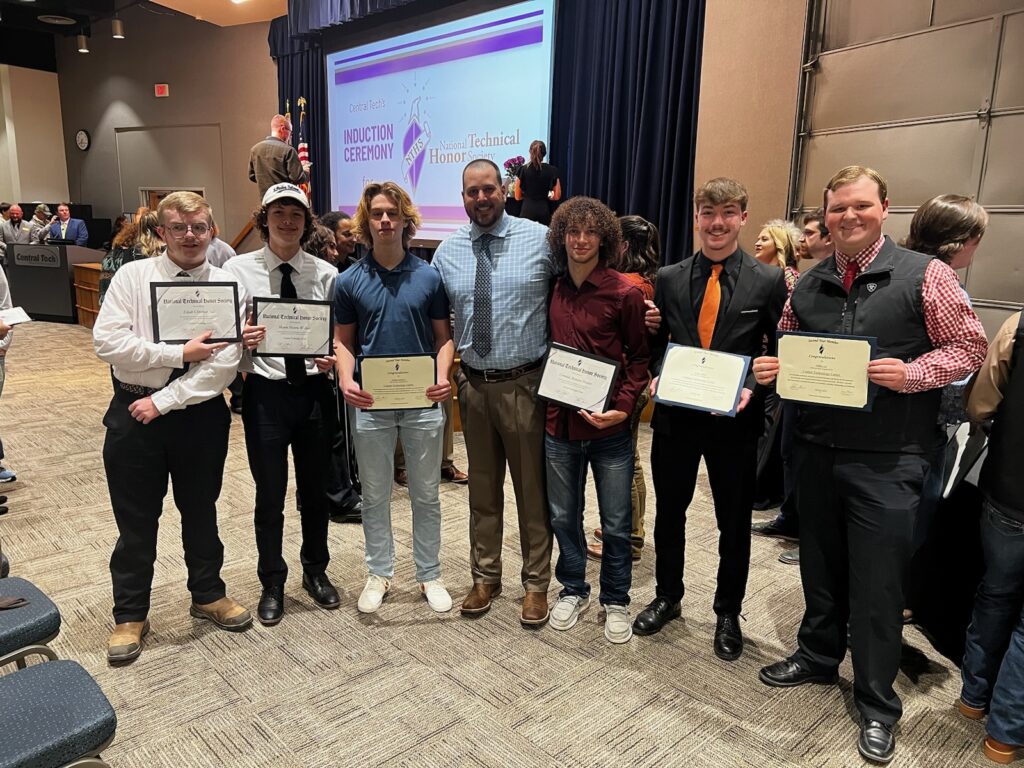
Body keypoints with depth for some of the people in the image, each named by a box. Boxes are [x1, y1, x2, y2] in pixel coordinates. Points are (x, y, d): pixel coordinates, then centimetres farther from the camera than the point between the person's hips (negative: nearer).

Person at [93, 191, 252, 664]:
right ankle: (130, 615, 30)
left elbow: (225, 363, -13)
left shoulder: (227, 285, -4)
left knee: (201, 511, 17)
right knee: (136, 521, 11)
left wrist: (163, 401, -15)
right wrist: (179, 354, -18)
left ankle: (207, 596, 38)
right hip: (134, 413, 0)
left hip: (201, 414, 1)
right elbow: (107, 342, -12)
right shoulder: (132, 276, -2)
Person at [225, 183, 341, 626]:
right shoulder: (238, 269, -3)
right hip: (265, 391, -1)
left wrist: (334, 358, -17)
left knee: (315, 489, 16)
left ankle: (316, 572, 38)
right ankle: (272, 584, 31)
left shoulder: (325, 274, 1)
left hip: (314, 390, 2)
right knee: (269, 494, 9)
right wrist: (243, 339, -24)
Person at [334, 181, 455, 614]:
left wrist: (442, 377, -14)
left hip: (423, 402, 0)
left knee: (426, 495, 10)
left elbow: (443, 336, 3)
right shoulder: (350, 281, 1)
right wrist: (346, 382, -12)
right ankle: (379, 573, 30)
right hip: (371, 403, 1)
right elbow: (344, 340, 5)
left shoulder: (428, 277, -1)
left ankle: (429, 575, 27)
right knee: (374, 495, 12)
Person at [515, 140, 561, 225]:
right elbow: (557, 196, 3)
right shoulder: (552, 170, 2)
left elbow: (518, 197, 4)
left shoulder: (523, 170, -1)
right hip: (545, 210, 1)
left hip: (528, 210, -1)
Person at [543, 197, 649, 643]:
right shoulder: (551, 290, 3)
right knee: (563, 516, 16)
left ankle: (616, 601, 30)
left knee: (616, 523, 9)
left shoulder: (624, 292, -8)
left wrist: (623, 406, -14)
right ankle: (573, 590, 37)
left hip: (609, 426, -3)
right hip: (559, 422, 4)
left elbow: (640, 356, -2)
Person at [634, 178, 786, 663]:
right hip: (675, 414, 2)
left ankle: (728, 613, 34)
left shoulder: (769, 281, -3)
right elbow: (656, 344, 8)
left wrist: (751, 388, -19)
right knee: (669, 512, 16)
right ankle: (667, 596, 39)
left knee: (734, 522, 13)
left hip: (735, 419, -2)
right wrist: (657, 376, -11)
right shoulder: (668, 278, 3)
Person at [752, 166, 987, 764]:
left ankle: (877, 703, 24)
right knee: (820, 567, 18)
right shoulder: (808, 284, 8)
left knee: (877, 582, 5)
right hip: (816, 450, 4)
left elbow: (970, 344, -3)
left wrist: (913, 373, -19)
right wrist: (771, 368, -5)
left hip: (887, 461, -4)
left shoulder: (924, 274, -5)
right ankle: (818, 655, 40)